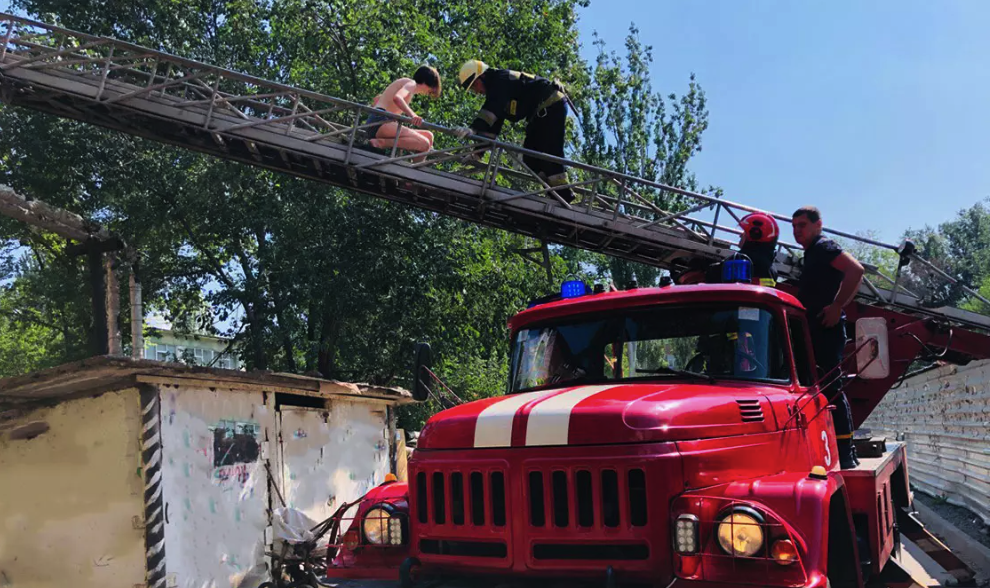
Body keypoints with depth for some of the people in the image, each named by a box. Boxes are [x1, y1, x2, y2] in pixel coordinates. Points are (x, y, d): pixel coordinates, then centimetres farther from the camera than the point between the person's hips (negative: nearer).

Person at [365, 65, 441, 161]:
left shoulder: (405, 82, 28)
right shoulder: (411, 83, -1)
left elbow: (377, 99, 37)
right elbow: (397, 98, -25)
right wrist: (412, 115, -35)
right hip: (381, 122, -10)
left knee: (428, 136, 10)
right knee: (424, 144, -26)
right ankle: (382, 143, -31)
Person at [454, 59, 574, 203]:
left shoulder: (501, 79, -14)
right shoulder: (495, 90, 17)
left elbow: (491, 108, -33)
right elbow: (493, 126, 14)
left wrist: (473, 128, -45)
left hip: (552, 105, -11)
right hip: (542, 112, 11)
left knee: (549, 153, -17)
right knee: (530, 156, 6)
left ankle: (564, 196, -16)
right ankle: (557, 194, 5)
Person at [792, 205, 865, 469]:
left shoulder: (824, 247, -7)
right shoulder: (812, 253, 23)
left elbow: (856, 270, -24)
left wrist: (837, 306, -22)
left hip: (826, 330, -10)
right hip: (815, 332, 10)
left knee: (831, 388, -12)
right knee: (827, 389, 12)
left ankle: (845, 454, -10)